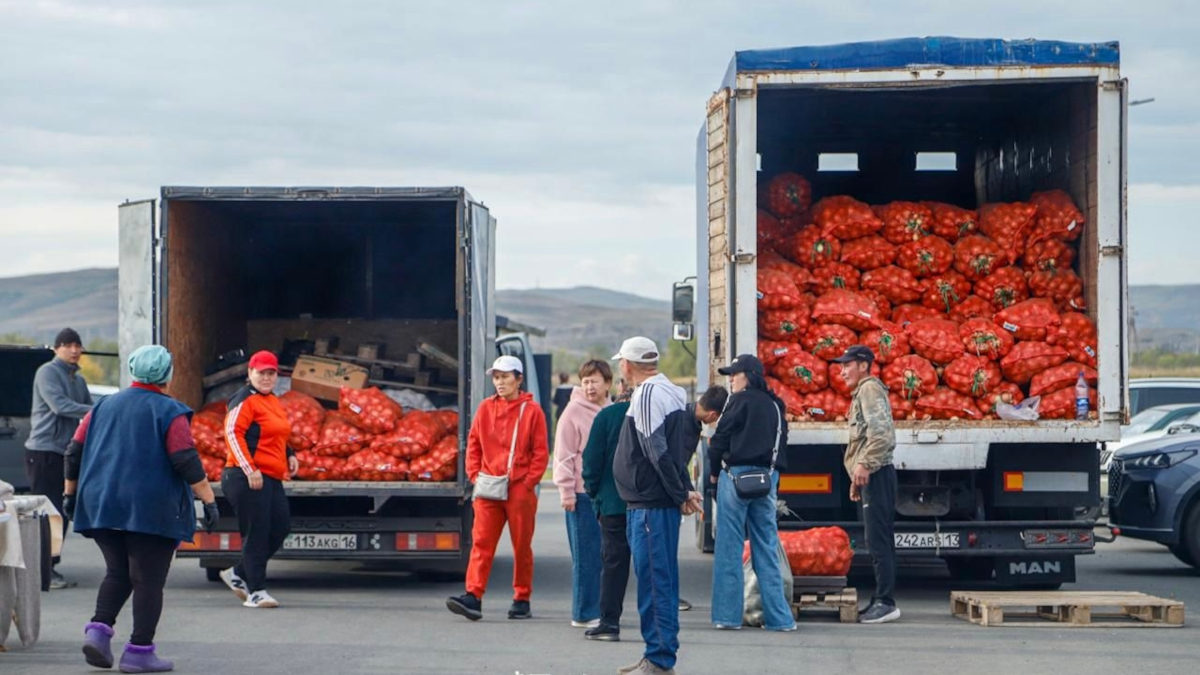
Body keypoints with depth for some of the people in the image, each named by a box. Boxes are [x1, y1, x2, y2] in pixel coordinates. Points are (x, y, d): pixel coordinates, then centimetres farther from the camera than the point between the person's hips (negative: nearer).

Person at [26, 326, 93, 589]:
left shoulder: (78, 380, 18)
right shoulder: (47, 372, -8)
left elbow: (87, 410, 14)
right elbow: (60, 406, -20)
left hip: (66, 452, 8)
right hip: (43, 451, -8)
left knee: (61, 512, 9)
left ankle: (51, 568, 16)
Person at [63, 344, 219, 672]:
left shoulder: (104, 407, 12)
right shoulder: (168, 412, -5)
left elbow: (75, 451, 13)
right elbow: (186, 460, -13)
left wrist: (70, 492, 23)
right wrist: (208, 500, -10)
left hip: (102, 506, 5)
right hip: (150, 510, -5)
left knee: (117, 573, 16)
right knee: (148, 580, 0)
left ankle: (99, 629, -4)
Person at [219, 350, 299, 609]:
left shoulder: (274, 402, 20)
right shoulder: (245, 401, -9)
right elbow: (232, 433, -17)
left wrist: (290, 455, 14)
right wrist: (249, 469, -23)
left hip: (271, 478, 9)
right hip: (248, 478, -9)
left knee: (281, 527, 7)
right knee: (256, 535, -7)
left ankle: (238, 575, 21)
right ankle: (256, 592, -1)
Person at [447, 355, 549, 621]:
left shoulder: (531, 410, -1)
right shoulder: (486, 408, 8)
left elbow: (541, 452, 0)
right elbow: (473, 444, 13)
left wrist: (528, 482, -8)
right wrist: (475, 476, 2)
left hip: (520, 489, -2)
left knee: (522, 546, 6)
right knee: (481, 542, -8)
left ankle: (522, 600, 16)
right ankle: (473, 597, -15)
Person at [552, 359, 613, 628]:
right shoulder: (574, 412, -4)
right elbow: (564, 455, -6)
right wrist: (566, 492, -11)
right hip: (583, 494, -6)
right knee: (586, 556, -5)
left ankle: (602, 610, 14)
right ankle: (585, 613, 0)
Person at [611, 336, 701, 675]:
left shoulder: (648, 395, -15)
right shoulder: (670, 391, 17)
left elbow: (659, 453, -19)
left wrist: (680, 494, -13)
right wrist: (684, 491, 11)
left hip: (650, 505, -10)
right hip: (656, 503, 10)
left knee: (654, 580, -8)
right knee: (662, 579, 14)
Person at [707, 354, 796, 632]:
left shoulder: (741, 400, -5)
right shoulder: (774, 405, 16)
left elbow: (720, 438, -7)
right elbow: (781, 441, 16)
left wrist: (714, 472, 5)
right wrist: (771, 474, 15)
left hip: (737, 473, -6)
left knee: (729, 546, -1)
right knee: (767, 547, 8)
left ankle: (728, 614, -1)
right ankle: (779, 616, 6)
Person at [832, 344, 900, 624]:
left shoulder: (870, 389, -7)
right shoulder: (862, 392, 24)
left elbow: (881, 432, -22)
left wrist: (864, 464, -25)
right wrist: (857, 477, 27)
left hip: (876, 474, -11)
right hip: (873, 476, 11)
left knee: (878, 541, -12)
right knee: (879, 542, 10)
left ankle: (886, 602, -14)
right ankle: (881, 601, 13)